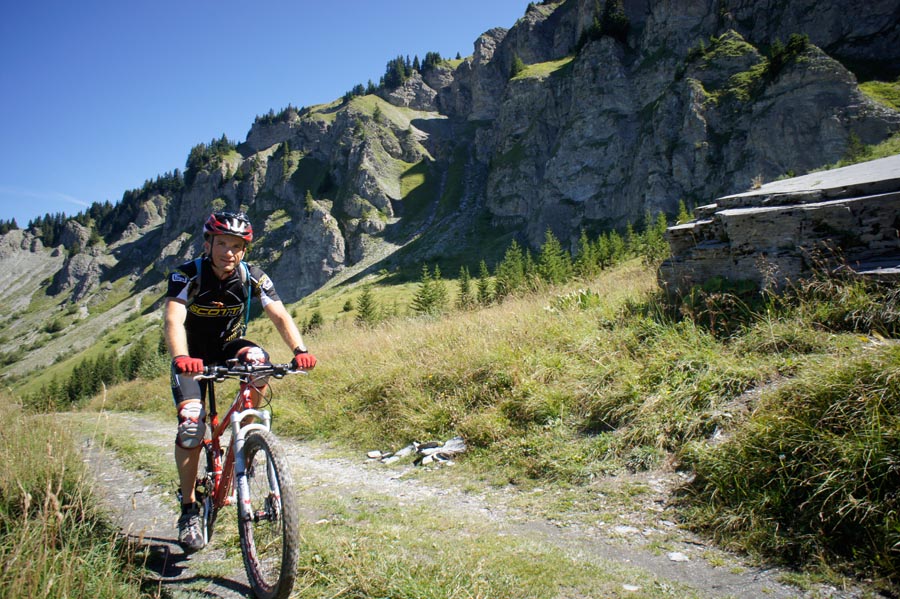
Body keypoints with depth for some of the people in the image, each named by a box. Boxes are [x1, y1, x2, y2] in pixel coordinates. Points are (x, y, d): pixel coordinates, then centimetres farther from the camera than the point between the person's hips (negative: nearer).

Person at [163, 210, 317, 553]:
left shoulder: (252, 278, -16)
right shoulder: (187, 276, -23)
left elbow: (279, 315, -25)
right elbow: (173, 320, -37)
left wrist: (299, 350, -45)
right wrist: (181, 357, -58)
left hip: (229, 348, 2)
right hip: (194, 357, -1)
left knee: (258, 361, -33)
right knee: (190, 426, -18)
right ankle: (189, 509, 2)